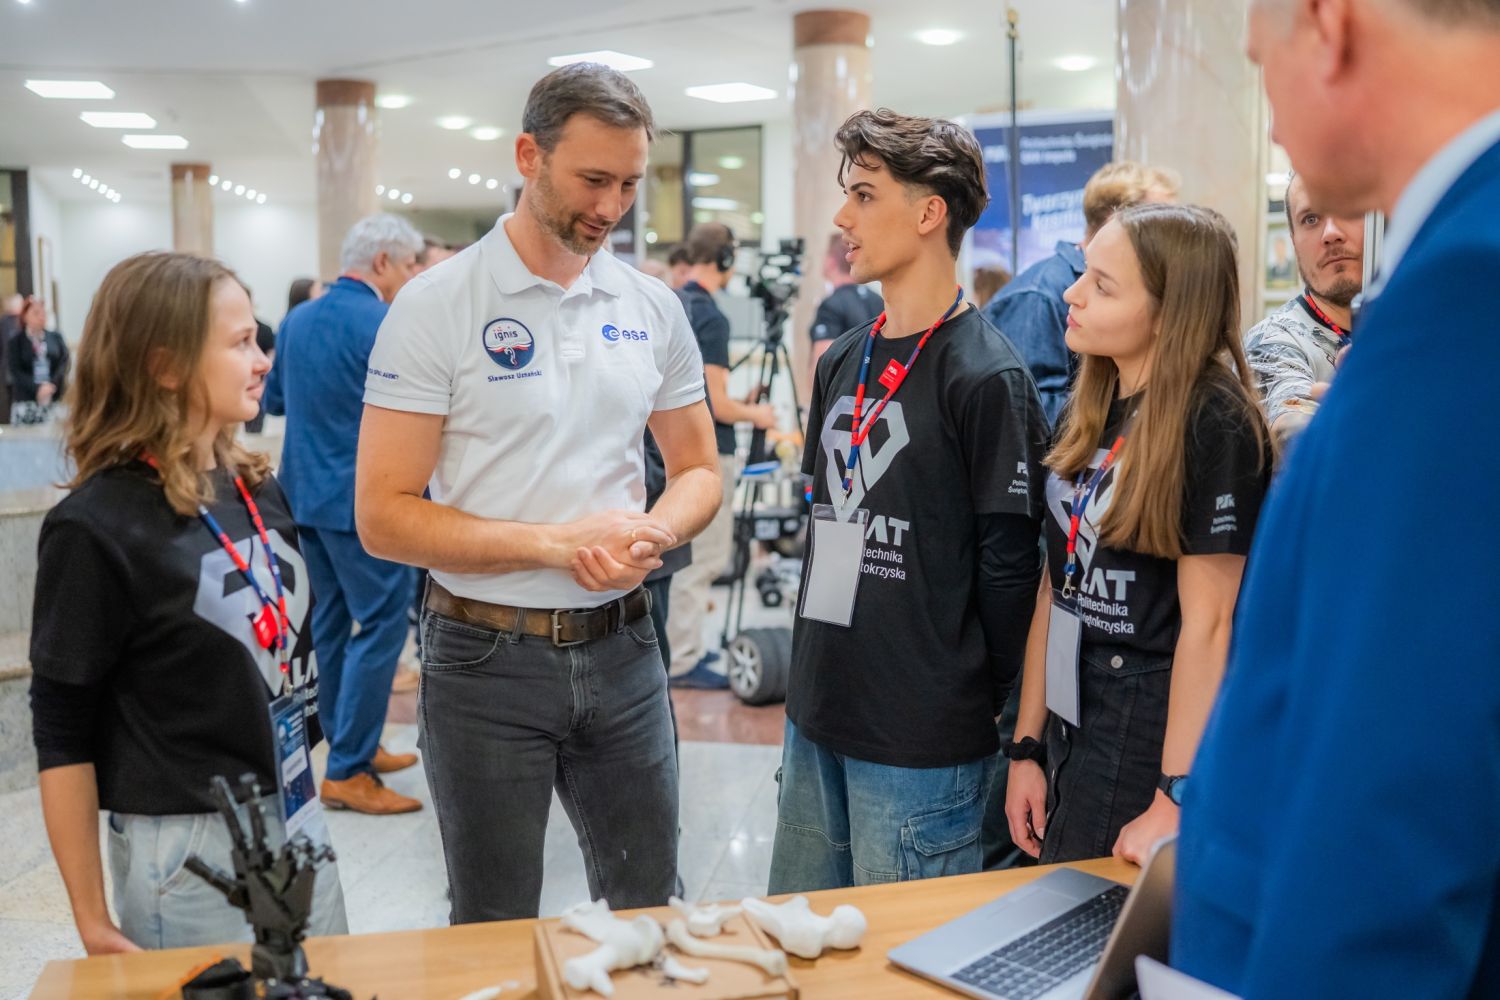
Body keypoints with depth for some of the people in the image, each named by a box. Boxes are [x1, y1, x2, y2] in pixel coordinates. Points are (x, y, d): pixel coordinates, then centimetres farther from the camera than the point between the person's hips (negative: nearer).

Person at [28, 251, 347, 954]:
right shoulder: (97, 527, -15)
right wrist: (92, 921, -9)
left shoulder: (260, 490, 4)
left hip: (299, 820, 6)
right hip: (187, 852, -6)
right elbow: (62, 738, -11)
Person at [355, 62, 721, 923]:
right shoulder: (437, 306, -9)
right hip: (489, 658, -3)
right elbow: (384, 516, -12)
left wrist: (651, 535, -12)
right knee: (497, 939, 13)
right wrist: (556, 543, -21)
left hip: (622, 649, 4)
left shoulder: (653, 307, 4)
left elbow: (698, 472, 10)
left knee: (651, 912, 17)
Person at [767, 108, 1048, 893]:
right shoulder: (842, 362, 10)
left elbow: (1008, 568, -14)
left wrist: (974, 703, -6)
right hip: (817, 720, 8)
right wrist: (818, 666, 14)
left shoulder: (985, 377, -14)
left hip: (921, 747, -7)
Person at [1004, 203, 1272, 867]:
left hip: (1152, 745, -7)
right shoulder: (1086, 413, 5)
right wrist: (1027, 748, 8)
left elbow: (1207, 622, -18)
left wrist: (1176, 800, -18)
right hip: (1070, 739, 7)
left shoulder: (1214, 425, -16)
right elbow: (1055, 589, 7)